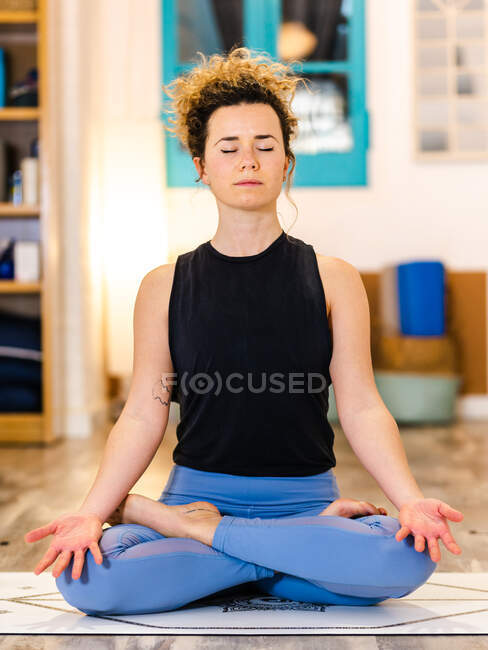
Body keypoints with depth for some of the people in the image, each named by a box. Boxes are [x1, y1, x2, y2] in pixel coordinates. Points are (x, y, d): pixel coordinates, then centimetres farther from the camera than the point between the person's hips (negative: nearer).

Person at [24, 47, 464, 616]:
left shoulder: (332, 278, 5)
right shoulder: (165, 286, 6)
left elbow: (362, 408, -1)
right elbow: (142, 416, 1)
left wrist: (410, 499, -17)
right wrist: (91, 510, -14)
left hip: (305, 497, 1)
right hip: (196, 489, 0)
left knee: (409, 557, -32)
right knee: (85, 579, -29)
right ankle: (307, 549, -13)